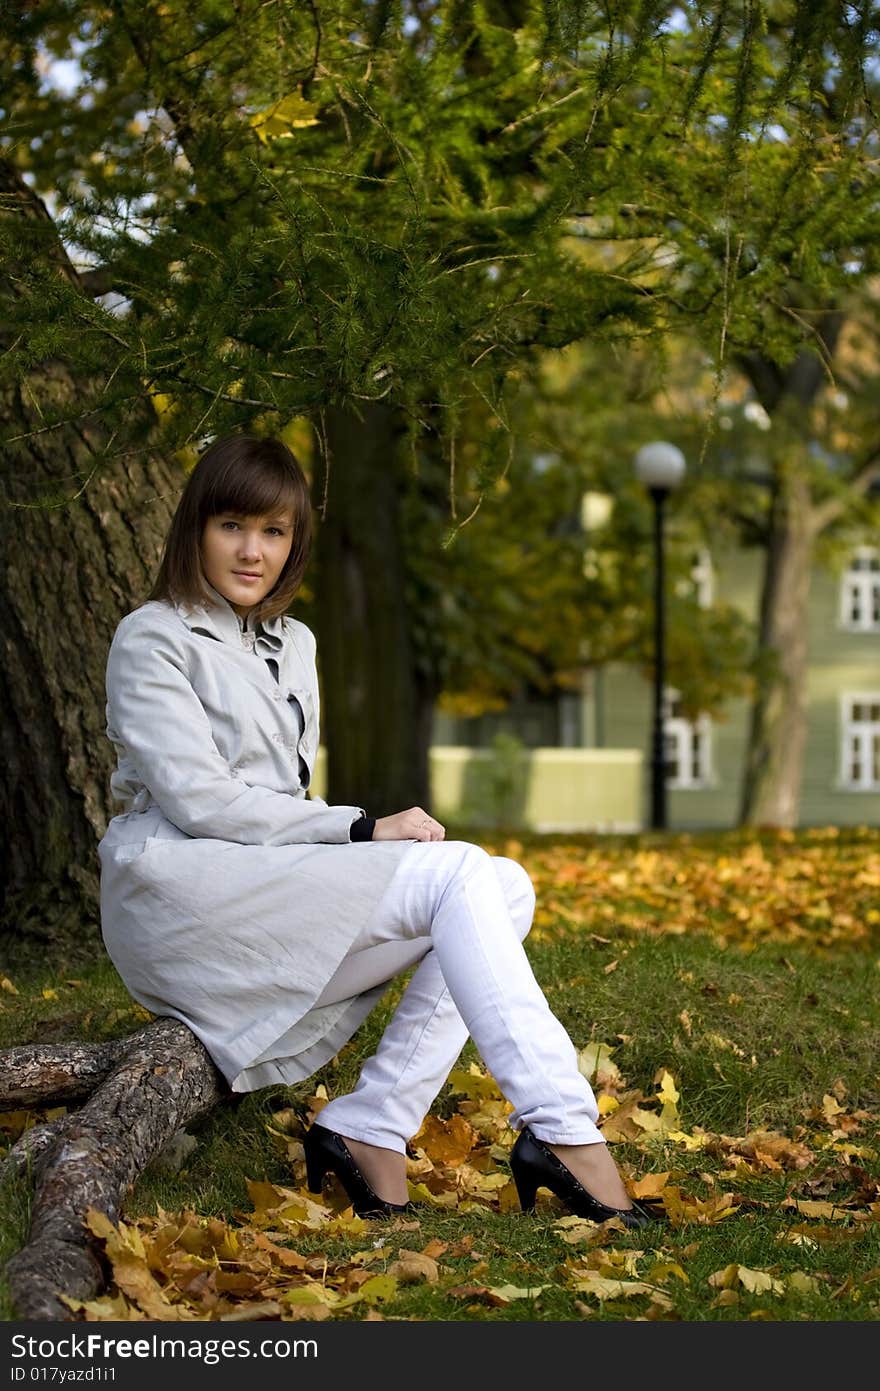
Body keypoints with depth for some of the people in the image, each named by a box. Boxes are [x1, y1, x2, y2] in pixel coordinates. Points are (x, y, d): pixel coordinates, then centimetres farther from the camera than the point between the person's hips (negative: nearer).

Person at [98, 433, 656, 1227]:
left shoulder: (293, 644, 22)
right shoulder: (151, 640, -2)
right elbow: (197, 800, -13)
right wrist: (364, 830, -17)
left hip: (276, 883, 8)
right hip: (184, 893, -8)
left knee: (505, 888, -13)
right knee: (460, 875, -24)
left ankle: (370, 1129, -21)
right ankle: (561, 1131, -34)